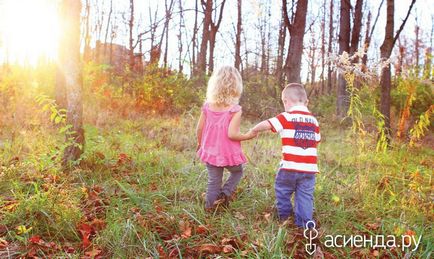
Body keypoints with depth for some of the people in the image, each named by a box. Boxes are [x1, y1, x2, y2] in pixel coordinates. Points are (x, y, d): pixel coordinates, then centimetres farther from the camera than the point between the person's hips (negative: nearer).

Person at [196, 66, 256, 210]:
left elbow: (199, 129, -1)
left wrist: (200, 143, 18)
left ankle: (210, 206, 22)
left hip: (210, 151, 4)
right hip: (229, 154, -4)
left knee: (213, 181, 17)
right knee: (237, 172, 25)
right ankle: (224, 195, 8)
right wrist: (248, 136, -7)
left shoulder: (207, 106, -4)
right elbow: (232, 134, -24)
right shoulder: (235, 109, -19)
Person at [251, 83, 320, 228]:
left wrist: (254, 130, 8)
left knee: (282, 190, 19)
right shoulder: (314, 120, 10)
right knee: (305, 195, 12)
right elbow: (316, 141, 16)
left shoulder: (286, 117, -6)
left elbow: (266, 124, -10)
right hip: (309, 168, 4)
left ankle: (284, 216, 31)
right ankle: (304, 221, 10)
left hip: (290, 167, -3)